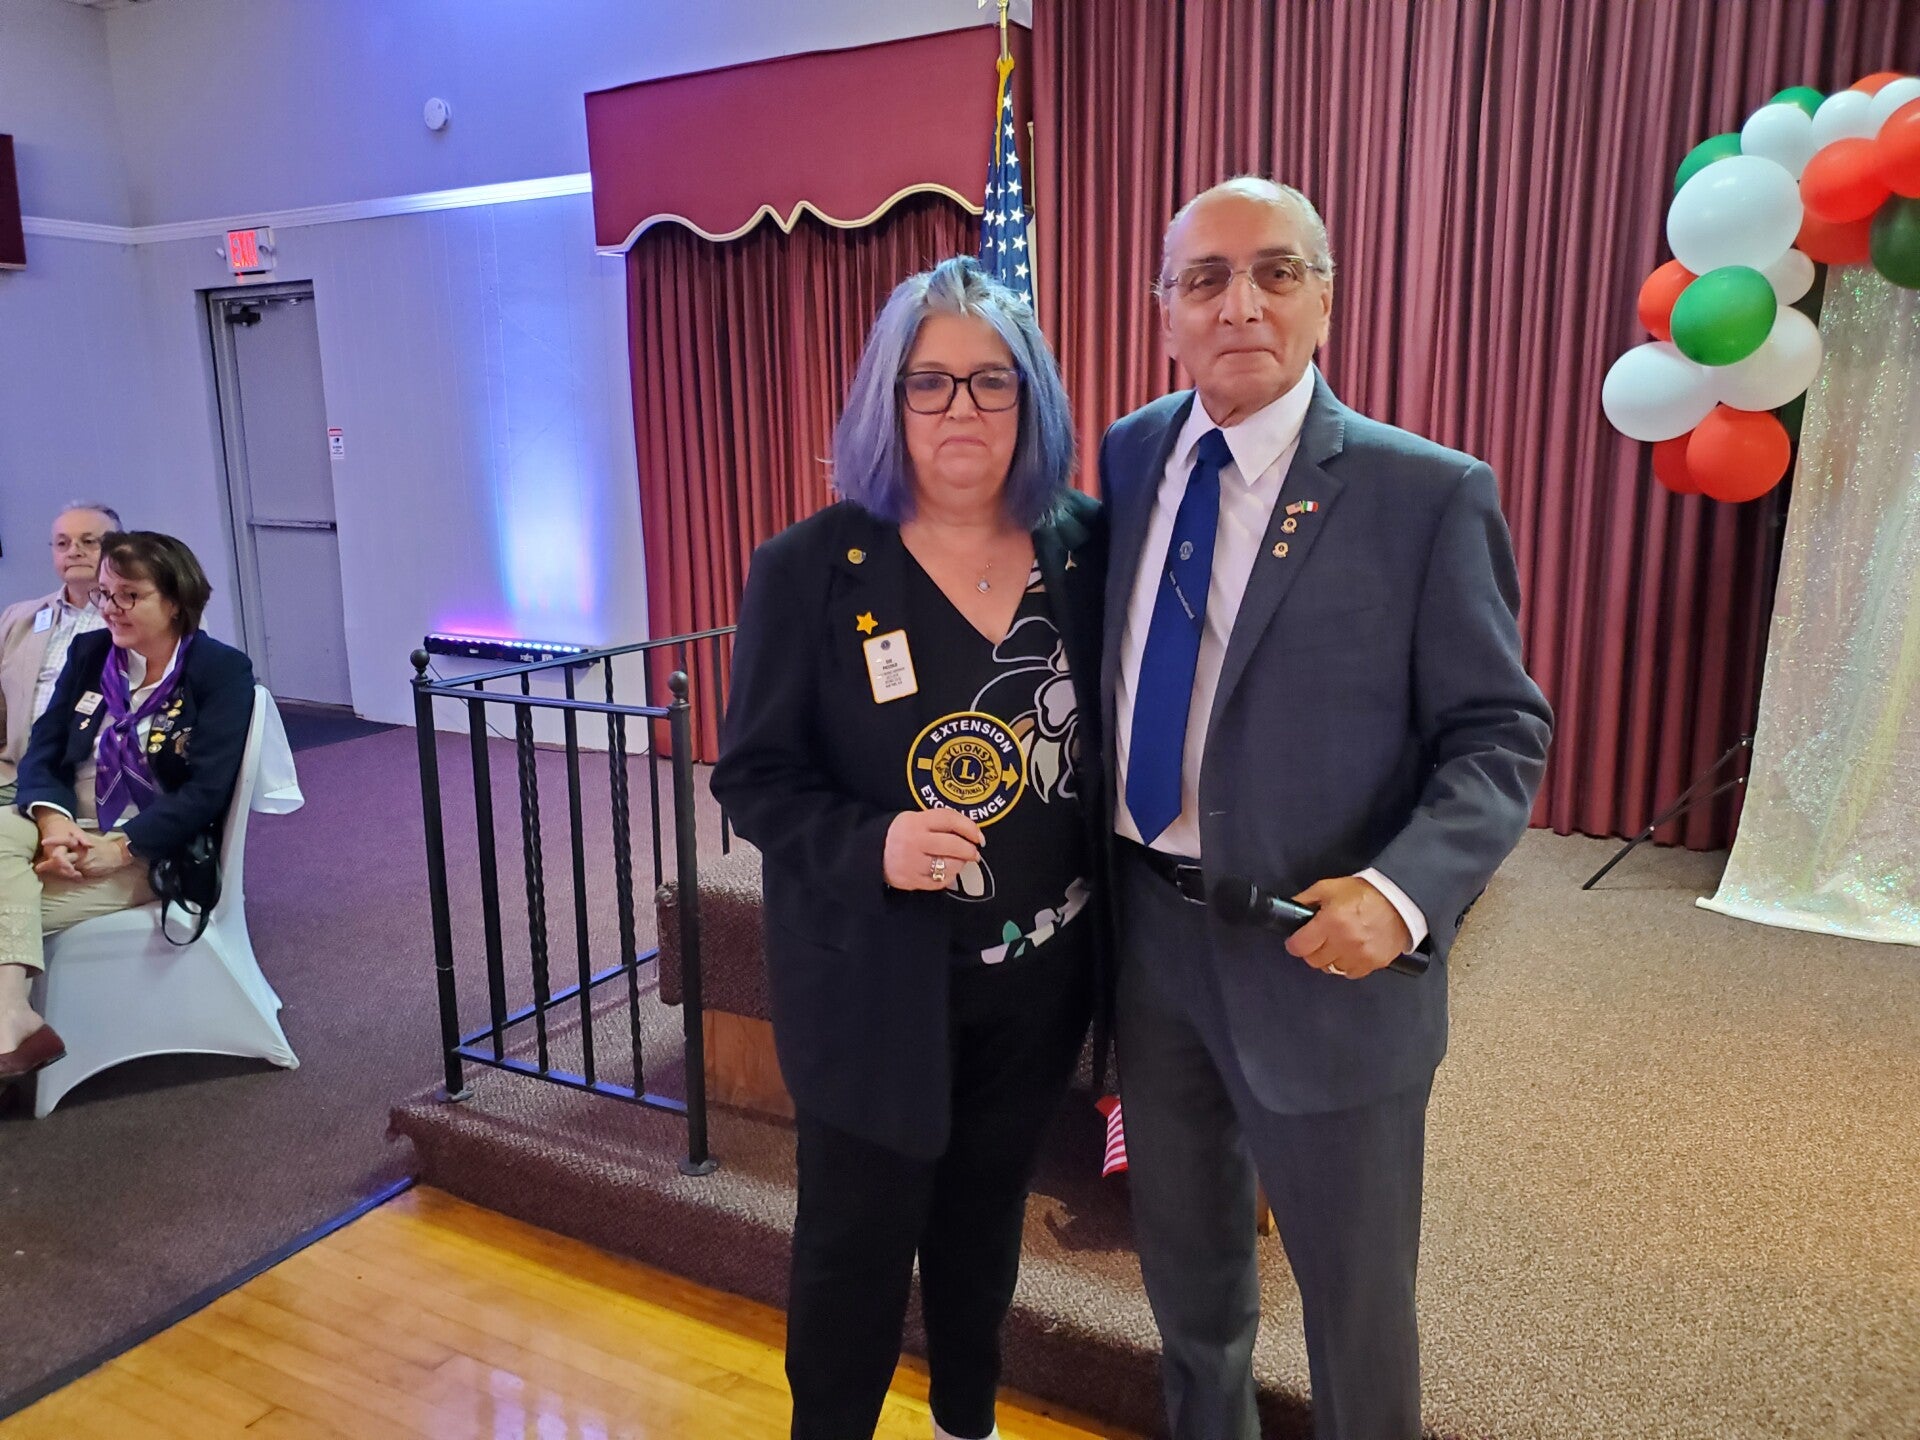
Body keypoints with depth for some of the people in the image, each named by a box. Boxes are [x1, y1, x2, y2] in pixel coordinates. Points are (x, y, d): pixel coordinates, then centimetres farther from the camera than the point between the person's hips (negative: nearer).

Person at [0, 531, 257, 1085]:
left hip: (152, 849, -5)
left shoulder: (223, 670, -6)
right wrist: (53, 819, -17)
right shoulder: (89, 653, 11)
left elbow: (206, 791, -14)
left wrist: (119, 848, -23)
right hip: (67, 829, 5)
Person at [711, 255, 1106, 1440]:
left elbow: (1114, 735, 6)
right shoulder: (809, 568, -13)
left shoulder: (1087, 546, -3)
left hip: (1040, 972, 4)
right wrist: (870, 847, -27)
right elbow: (754, 776, -10)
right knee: (857, 1247, 12)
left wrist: (1109, 920, -3)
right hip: (876, 982, -3)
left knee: (986, 1222, 23)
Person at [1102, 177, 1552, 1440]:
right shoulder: (1129, 458, 2)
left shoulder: (1427, 495, -13)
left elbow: (1500, 733, -11)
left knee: (1354, 1289, 15)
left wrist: (1404, 890, -27)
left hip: (1320, 950, -4)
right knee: (1183, 1245, 26)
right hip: (1148, 926, 5)